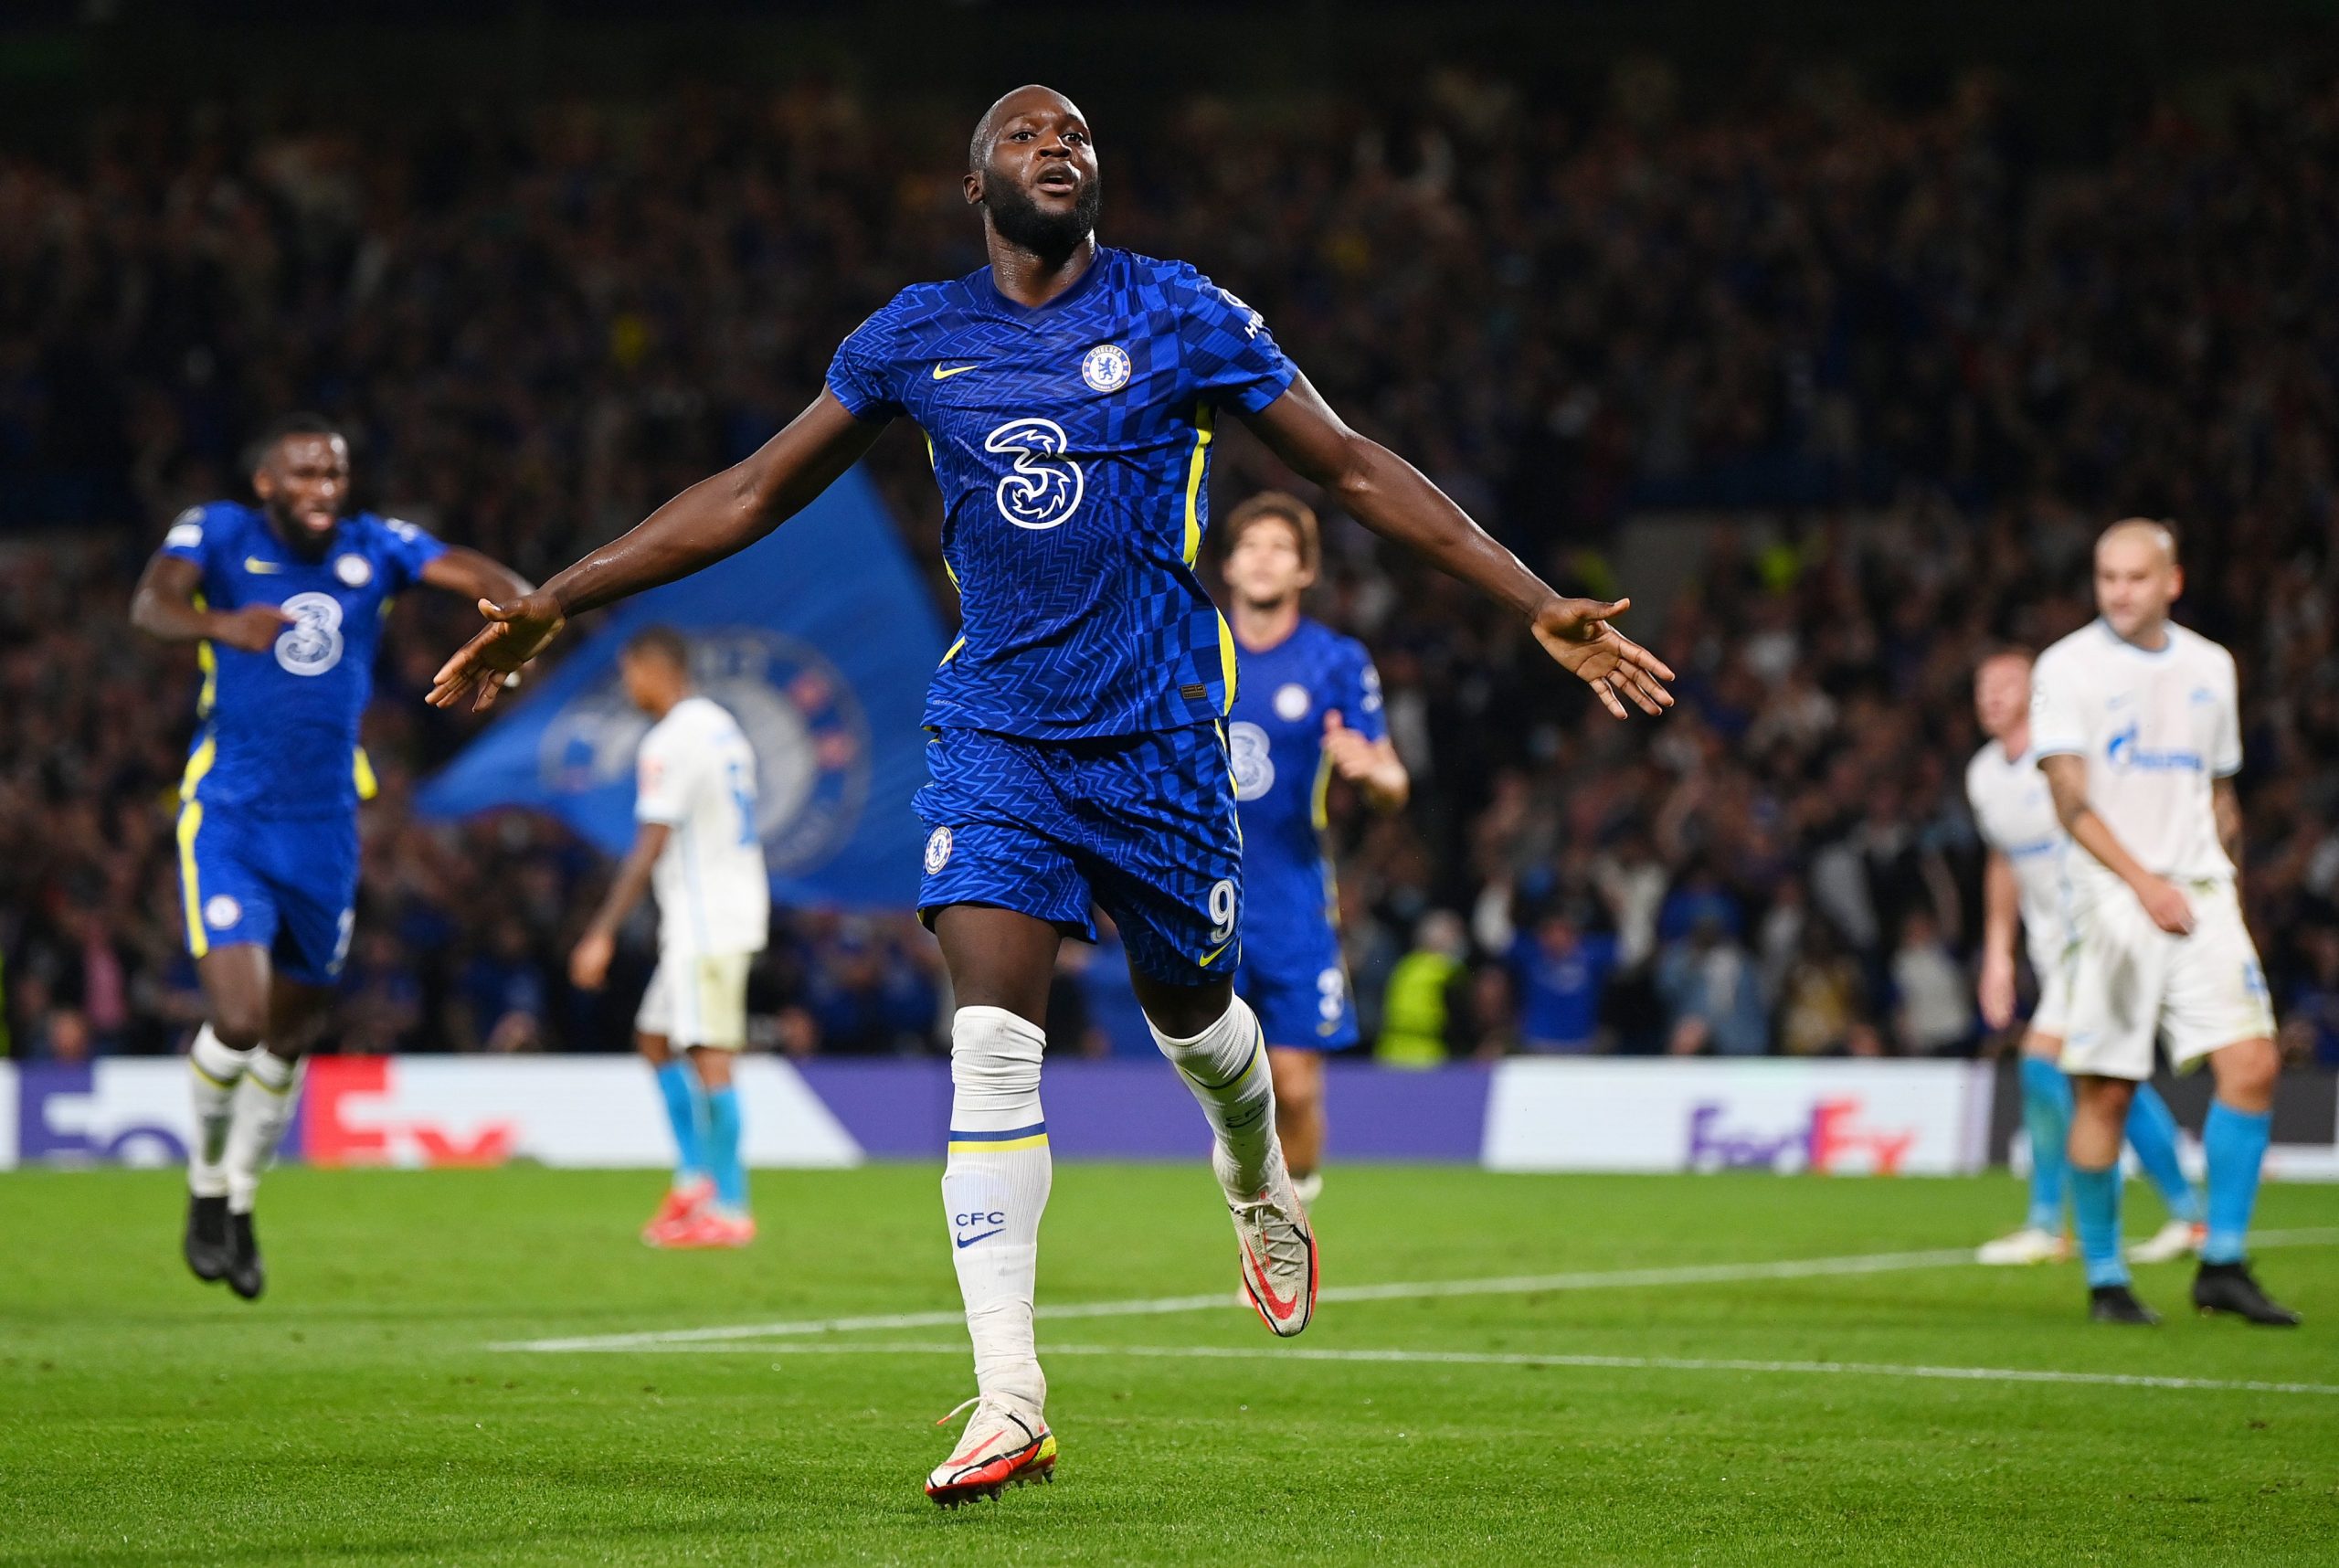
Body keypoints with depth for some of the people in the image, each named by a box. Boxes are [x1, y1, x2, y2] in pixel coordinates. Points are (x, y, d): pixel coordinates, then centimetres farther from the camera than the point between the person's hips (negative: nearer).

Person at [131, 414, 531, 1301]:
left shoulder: (374, 548, 2)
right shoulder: (219, 534, -6)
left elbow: (491, 581, -8)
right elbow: (152, 603, -25)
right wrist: (220, 624, -47)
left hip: (324, 828, 4)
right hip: (228, 823, -4)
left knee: (290, 1033, 13)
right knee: (238, 1021, -17)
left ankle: (240, 1203, 35)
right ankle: (205, 1183, 11)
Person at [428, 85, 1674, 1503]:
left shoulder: (1180, 316, -3)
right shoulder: (917, 339, 3)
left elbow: (1354, 470, 1)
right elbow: (752, 496, 10)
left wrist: (1539, 606, -5)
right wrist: (559, 603, 7)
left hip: (1158, 735, -1)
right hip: (993, 734, 1)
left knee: (1191, 1015, 13)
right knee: (991, 1040, -14)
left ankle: (1262, 1189, 51)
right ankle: (1009, 1399, -16)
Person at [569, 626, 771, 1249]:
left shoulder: (669, 743, -14)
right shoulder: (722, 727, 15)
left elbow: (650, 848, -18)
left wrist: (602, 934, -16)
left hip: (706, 919, -10)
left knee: (709, 1056, -8)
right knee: (655, 1035, 17)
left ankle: (729, 1209, -8)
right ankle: (695, 1177, 14)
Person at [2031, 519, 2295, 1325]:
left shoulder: (2210, 667, 12)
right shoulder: (2068, 667, -3)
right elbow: (2070, 800, -13)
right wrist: (2144, 882, -25)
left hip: (2200, 896, 4)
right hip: (2112, 902, -4)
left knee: (2251, 1063, -10)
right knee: (2105, 1092, -4)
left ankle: (2222, 1264, -2)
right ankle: (2105, 1279, 9)